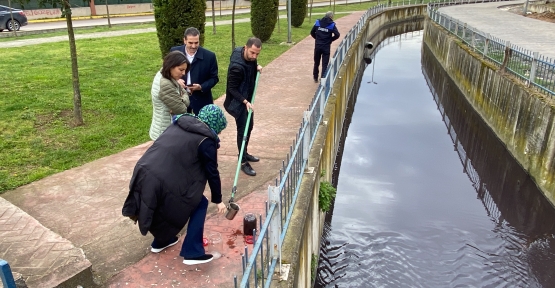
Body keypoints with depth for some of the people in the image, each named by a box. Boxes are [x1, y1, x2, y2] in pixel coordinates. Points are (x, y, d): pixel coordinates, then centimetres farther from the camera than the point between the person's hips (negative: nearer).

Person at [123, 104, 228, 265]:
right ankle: (192, 253, 13)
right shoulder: (206, 141, -3)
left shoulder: (180, 124, 17)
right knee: (200, 204, 13)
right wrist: (218, 200, 14)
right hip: (164, 183, -8)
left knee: (167, 206, 34)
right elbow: (212, 172, 2)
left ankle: (161, 241, 49)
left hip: (144, 174, 8)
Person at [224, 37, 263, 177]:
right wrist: (245, 102, -32)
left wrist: (256, 66, -3)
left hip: (248, 98, 9)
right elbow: (232, 89, -25)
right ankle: (243, 162, 9)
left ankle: (245, 153, 37)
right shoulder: (237, 66, -33)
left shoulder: (250, 57, -8)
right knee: (243, 130, -3)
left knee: (249, 126, 19)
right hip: (238, 101, -9)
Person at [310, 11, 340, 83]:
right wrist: (330, 39, 2)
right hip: (326, 47, -3)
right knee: (325, 64, 3)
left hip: (317, 46, 3)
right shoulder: (332, 25, -6)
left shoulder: (318, 22, 1)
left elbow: (312, 32, 5)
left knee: (316, 63, 18)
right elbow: (337, 35, -13)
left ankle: (315, 78, 29)